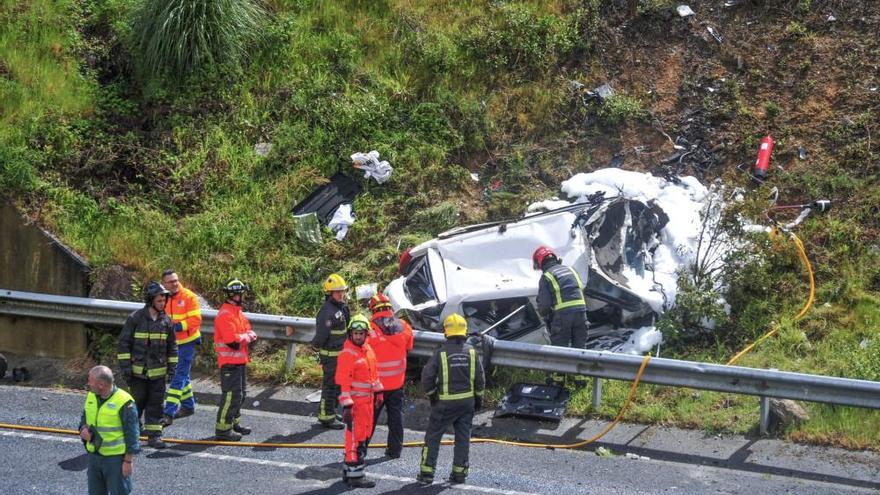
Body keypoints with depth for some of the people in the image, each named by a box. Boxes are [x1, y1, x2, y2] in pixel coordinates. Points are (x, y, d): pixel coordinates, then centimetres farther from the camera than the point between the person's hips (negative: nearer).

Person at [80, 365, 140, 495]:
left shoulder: (124, 402, -19)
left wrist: (128, 461, -15)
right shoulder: (91, 396, 2)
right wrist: (84, 429, -8)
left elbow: (131, 434, -15)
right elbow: (84, 418, 16)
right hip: (94, 455, 7)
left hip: (116, 458, -7)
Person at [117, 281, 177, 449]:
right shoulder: (136, 318, -8)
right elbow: (123, 343, -6)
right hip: (138, 370, -3)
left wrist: (172, 366, 9)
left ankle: (154, 435, 9)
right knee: (137, 402, 2)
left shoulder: (166, 321, 5)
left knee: (156, 403, 3)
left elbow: (172, 346, 14)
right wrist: (125, 366, -9)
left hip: (158, 372, 3)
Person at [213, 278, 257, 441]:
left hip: (240, 360, 10)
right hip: (230, 361, -10)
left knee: (240, 393, 19)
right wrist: (247, 337, -9)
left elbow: (250, 332, 14)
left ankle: (234, 423, 32)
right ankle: (223, 429, -6)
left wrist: (248, 336, -9)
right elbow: (233, 341, -26)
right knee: (231, 394, -10)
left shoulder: (238, 311, 13)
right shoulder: (225, 314, -20)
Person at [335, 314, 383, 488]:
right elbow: (343, 382, -20)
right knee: (355, 438, -5)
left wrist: (378, 392, 20)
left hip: (367, 400, 9)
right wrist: (347, 406, -23)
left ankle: (350, 471, 27)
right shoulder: (347, 354, -18)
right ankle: (354, 476, 1)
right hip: (355, 402, -9)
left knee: (364, 436, 16)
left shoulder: (367, 349, 9)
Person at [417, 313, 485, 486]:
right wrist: (478, 397, 14)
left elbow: (427, 376, -8)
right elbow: (480, 377, 2)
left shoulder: (441, 353, -12)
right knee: (463, 437, 12)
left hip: (446, 402, -3)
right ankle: (459, 472, 14)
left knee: (433, 436, 6)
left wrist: (431, 394, 9)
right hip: (468, 401, 3)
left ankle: (426, 473, 4)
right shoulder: (471, 351, -2)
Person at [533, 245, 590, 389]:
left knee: (559, 346, 10)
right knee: (579, 346, 13)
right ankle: (580, 378, 16)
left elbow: (544, 303, -4)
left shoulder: (546, 277, -1)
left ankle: (558, 378, 16)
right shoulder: (570, 270, 16)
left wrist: (544, 316, 14)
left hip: (562, 314, -4)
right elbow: (581, 290, 18)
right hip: (581, 310, 5)